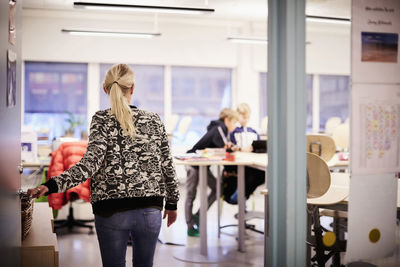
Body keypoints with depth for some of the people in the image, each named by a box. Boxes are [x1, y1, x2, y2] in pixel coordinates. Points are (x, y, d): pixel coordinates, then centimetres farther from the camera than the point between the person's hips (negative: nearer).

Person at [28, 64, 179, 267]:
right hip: (150, 209, 2)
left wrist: (53, 185, -24)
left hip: (112, 211, -2)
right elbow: (167, 165, 6)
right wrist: (172, 202, 17)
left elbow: (91, 163, -19)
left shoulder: (102, 120, -5)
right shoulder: (153, 120, 3)